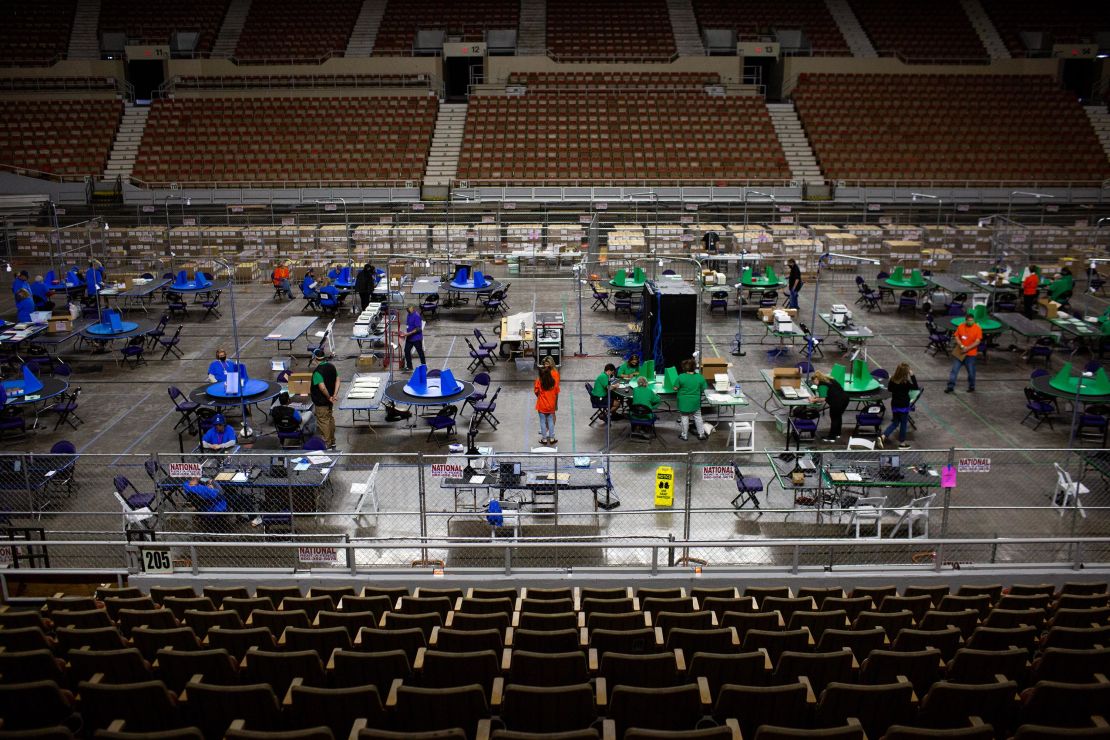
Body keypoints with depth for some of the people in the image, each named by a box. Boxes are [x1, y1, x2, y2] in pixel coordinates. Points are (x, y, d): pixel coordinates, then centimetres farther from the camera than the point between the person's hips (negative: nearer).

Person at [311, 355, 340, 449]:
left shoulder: (318, 372, -25)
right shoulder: (331, 367, 1)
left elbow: (322, 387, -31)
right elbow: (337, 380, 1)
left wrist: (329, 397, -15)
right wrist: (335, 395, -5)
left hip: (321, 402, -8)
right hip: (329, 401, 8)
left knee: (323, 421, 3)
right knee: (330, 418, 20)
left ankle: (327, 445, 10)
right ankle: (332, 442, 32)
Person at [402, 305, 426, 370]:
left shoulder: (416, 316, -20)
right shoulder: (409, 315, 7)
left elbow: (418, 329, -23)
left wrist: (408, 333, -24)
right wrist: (405, 333, 4)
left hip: (416, 338, -8)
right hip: (409, 338, 9)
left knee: (420, 352, 4)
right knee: (406, 350, 9)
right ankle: (409, 366, 21)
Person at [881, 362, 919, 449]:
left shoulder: (892, 380, -6)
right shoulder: (906, 382, -23)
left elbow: (889, 389, 7)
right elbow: (915, 387, -14)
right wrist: (912, 376, -16)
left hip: (894, 405, 5)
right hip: (903, 406, -5)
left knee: (895, 423, 19)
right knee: (903, 424, 12)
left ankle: (883, 436, 3)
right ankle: (902, 443, 22)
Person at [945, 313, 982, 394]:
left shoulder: (978, 328, -9)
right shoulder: (960, 326, 1)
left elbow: (977, 341, -13)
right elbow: (956, 337, 2)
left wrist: (967, 348, -20)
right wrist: (962, 346, -14)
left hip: (970, 354, -3)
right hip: (959, 353, 3)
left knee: (971, 371, 6)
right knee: (954, 369, 2)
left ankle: (971, 387, 24)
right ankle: (951, 386, 8)